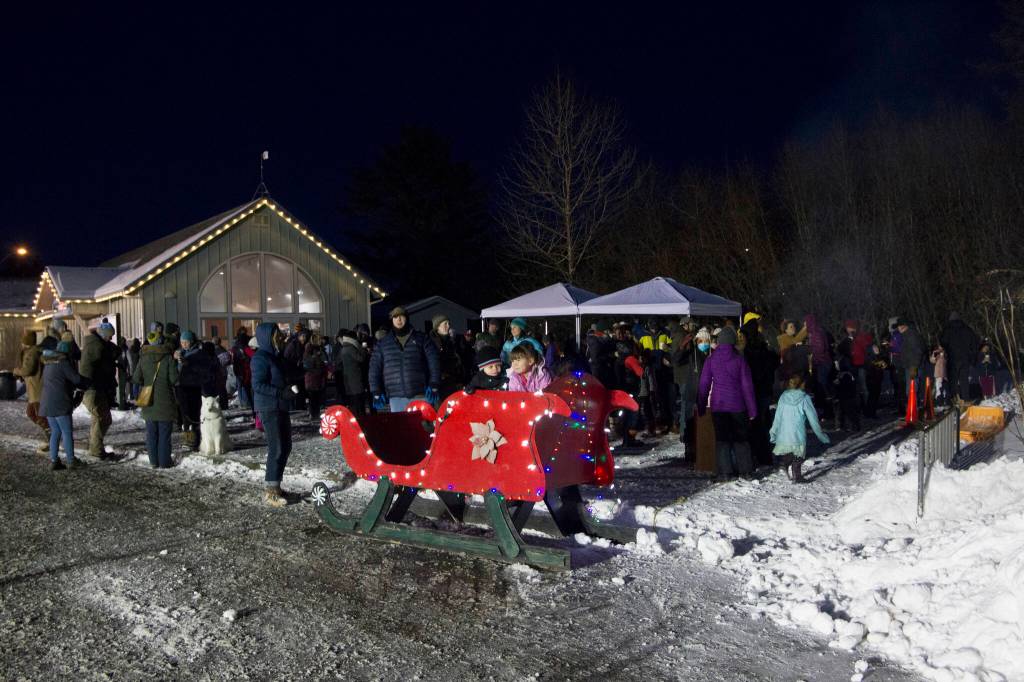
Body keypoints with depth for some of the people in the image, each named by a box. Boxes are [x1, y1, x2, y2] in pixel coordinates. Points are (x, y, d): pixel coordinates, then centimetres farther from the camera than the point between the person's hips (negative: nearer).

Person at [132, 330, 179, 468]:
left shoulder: (143, 358, 1)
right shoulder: (168, 358, -10)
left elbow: (136, 378, 0)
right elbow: (174, 379, -14)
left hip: (148, 402, 3)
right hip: (165, 402, -3)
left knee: (151, 433, 11)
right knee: (164, 433, 3)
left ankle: (154, 461, 14)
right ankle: (164, 461, 5)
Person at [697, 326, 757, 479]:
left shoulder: (711, 359, -2)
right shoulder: (739, 359, -5)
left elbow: (704, 384, 0)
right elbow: (747, 385, -2)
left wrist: (701, 406, 7)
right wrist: (752, 409, 3)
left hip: (718, 405, 0)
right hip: (737, 405, 0)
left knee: (722, 438, 7)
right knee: (740, 437, 12)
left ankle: (725, 471, 4)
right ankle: (745, 470, 15)